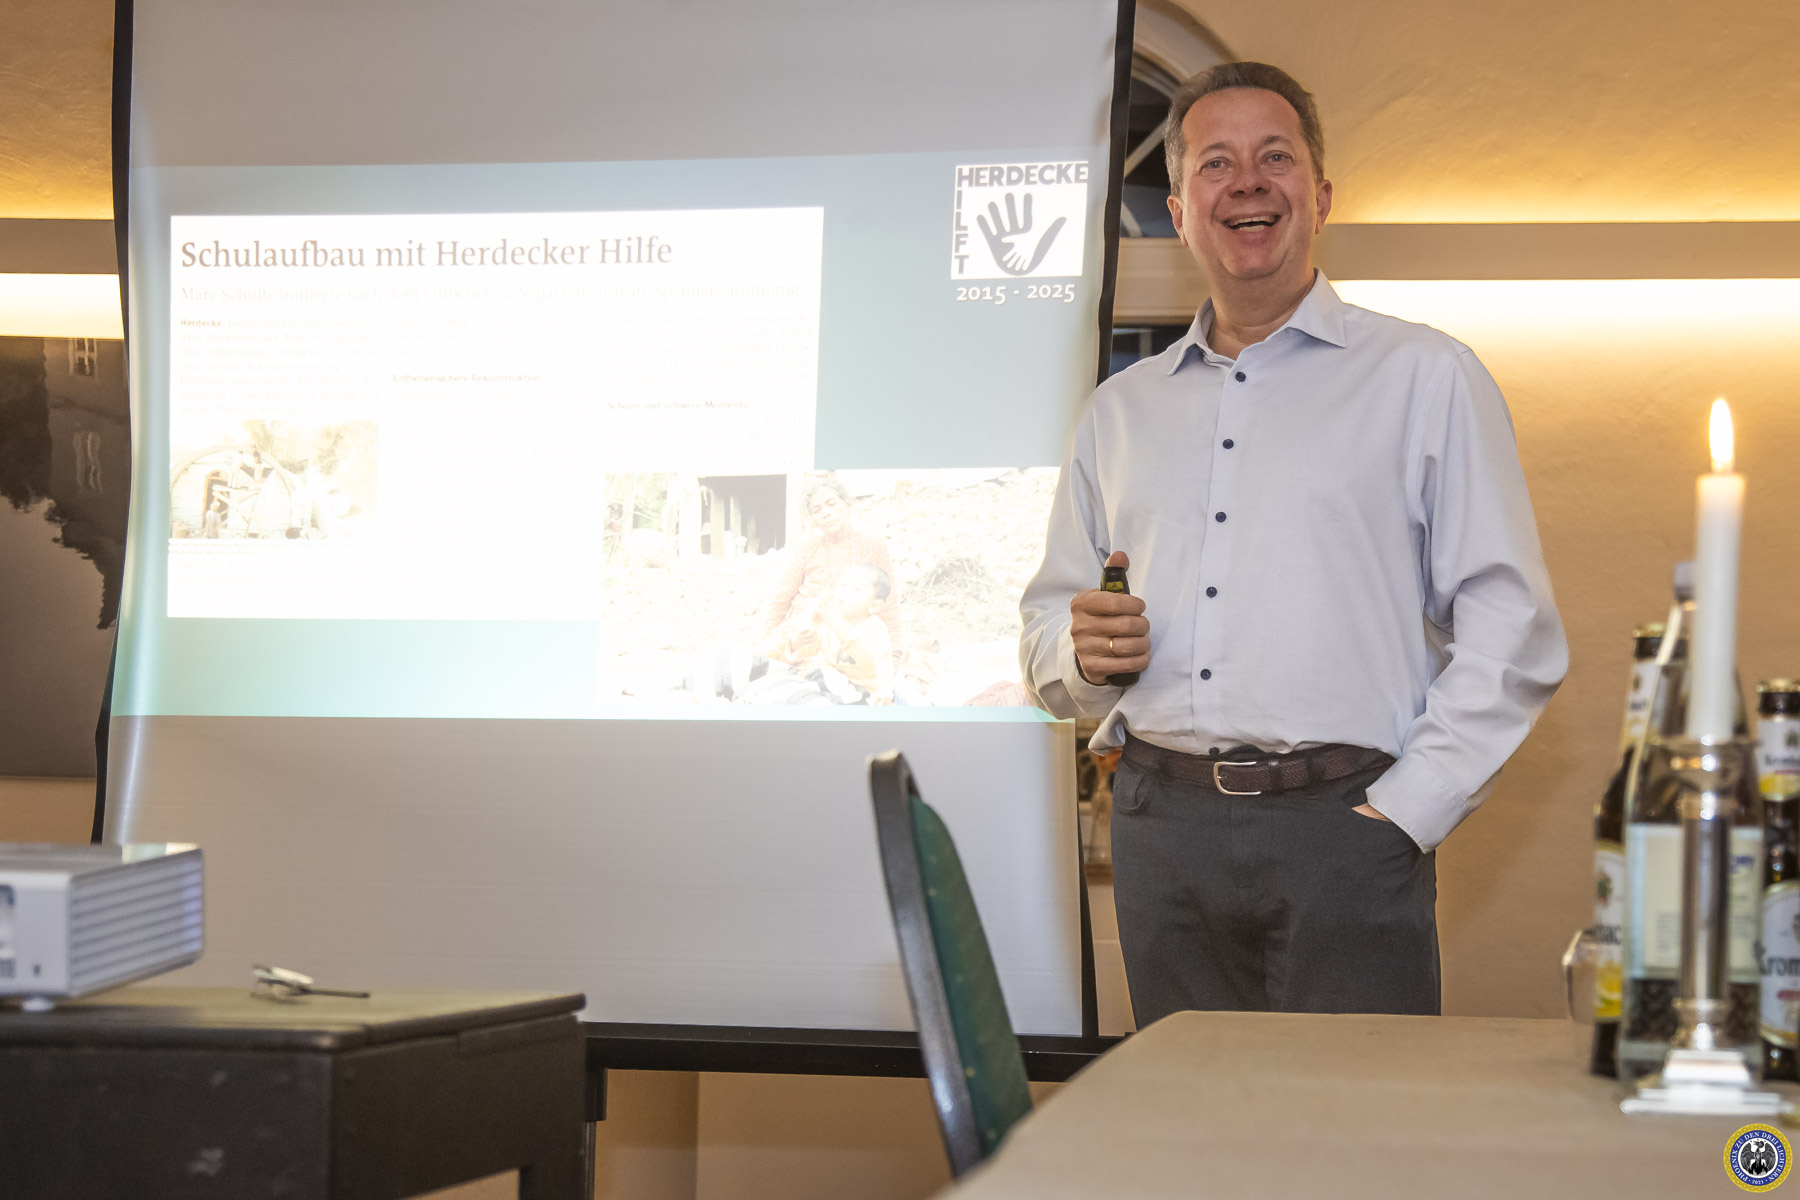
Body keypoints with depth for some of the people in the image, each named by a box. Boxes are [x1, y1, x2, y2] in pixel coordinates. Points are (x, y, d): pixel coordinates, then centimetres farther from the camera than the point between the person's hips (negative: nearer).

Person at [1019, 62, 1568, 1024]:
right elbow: (1044, 642, 22)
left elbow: (1512, 633, -1)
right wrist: (1083, 655, -2)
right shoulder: (1119, 411, 18)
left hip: (1343, 828, -3)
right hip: (1162, 828, 4)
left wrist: (1400, 815, -10)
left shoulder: (1425, 378, 6)